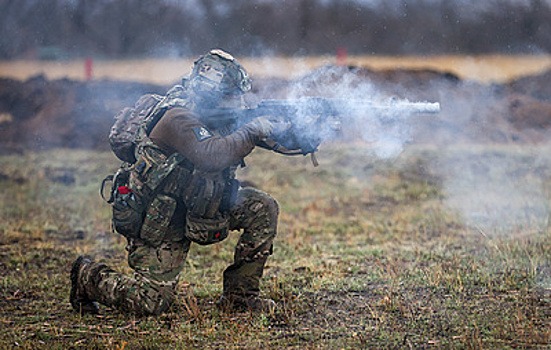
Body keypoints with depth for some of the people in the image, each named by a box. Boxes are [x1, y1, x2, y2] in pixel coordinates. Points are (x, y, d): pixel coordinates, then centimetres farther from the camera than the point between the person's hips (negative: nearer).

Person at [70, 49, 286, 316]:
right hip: (158, 221, -8)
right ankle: (87, 275, 15)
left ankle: (239, 293, 2)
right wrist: (253, 131, -31)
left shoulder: (220, 119, 2)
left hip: (197, 210, 8)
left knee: (262, 208, -6)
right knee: (152, 302, -13)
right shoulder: (179, 119, -24)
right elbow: (211, 156, -40)